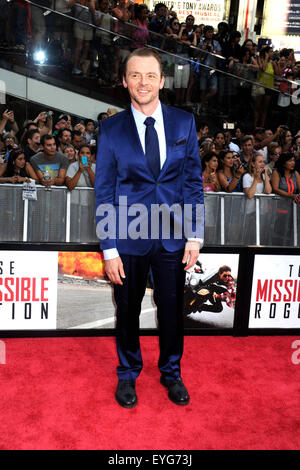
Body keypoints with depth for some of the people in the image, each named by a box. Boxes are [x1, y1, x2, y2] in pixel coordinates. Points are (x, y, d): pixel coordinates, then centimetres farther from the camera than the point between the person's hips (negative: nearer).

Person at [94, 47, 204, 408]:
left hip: (173, 237, 1)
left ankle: (171, 373, 40)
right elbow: (103, 192, -3)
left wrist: (195, 234, -2)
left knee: (172, 310, 14)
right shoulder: (111, 129, -3)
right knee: (127, 311, 15)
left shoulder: (184, 122, 1)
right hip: (128, 239, -1)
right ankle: (127, 374, 40)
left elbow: (193, 180, 3)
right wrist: (109, 248, -8)